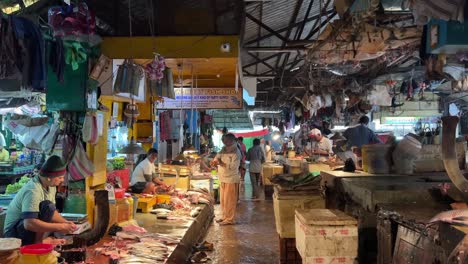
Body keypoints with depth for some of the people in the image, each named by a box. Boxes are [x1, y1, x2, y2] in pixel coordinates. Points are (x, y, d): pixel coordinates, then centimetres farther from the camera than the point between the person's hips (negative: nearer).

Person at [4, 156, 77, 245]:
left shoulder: (50, 185, -1)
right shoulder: (33, 190, -28)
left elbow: (52, 212, 9)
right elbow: (29, 224, -35)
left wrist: (65, 222, -9)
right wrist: (59, 227, -31)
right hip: (15, 232, -9)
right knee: (47, 206, -28)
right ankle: (38, 241, -16)